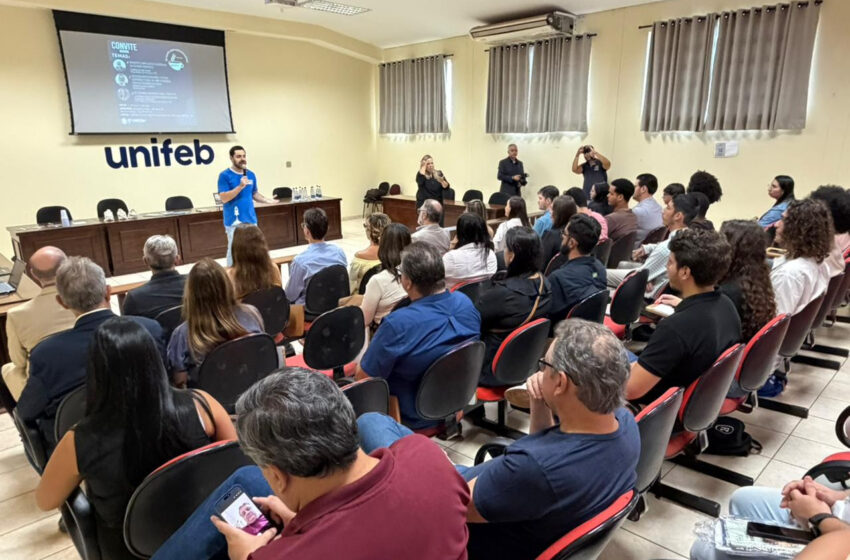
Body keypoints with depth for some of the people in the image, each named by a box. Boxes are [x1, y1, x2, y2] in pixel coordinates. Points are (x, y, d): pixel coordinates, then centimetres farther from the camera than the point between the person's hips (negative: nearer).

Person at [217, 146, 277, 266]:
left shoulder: (251, 174, 9)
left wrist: (266, 200, 0)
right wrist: (240, 186, -23)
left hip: (251, 219, 5)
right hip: (234, 221, -5)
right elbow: (224, 198, -14)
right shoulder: (224, 175, -7)